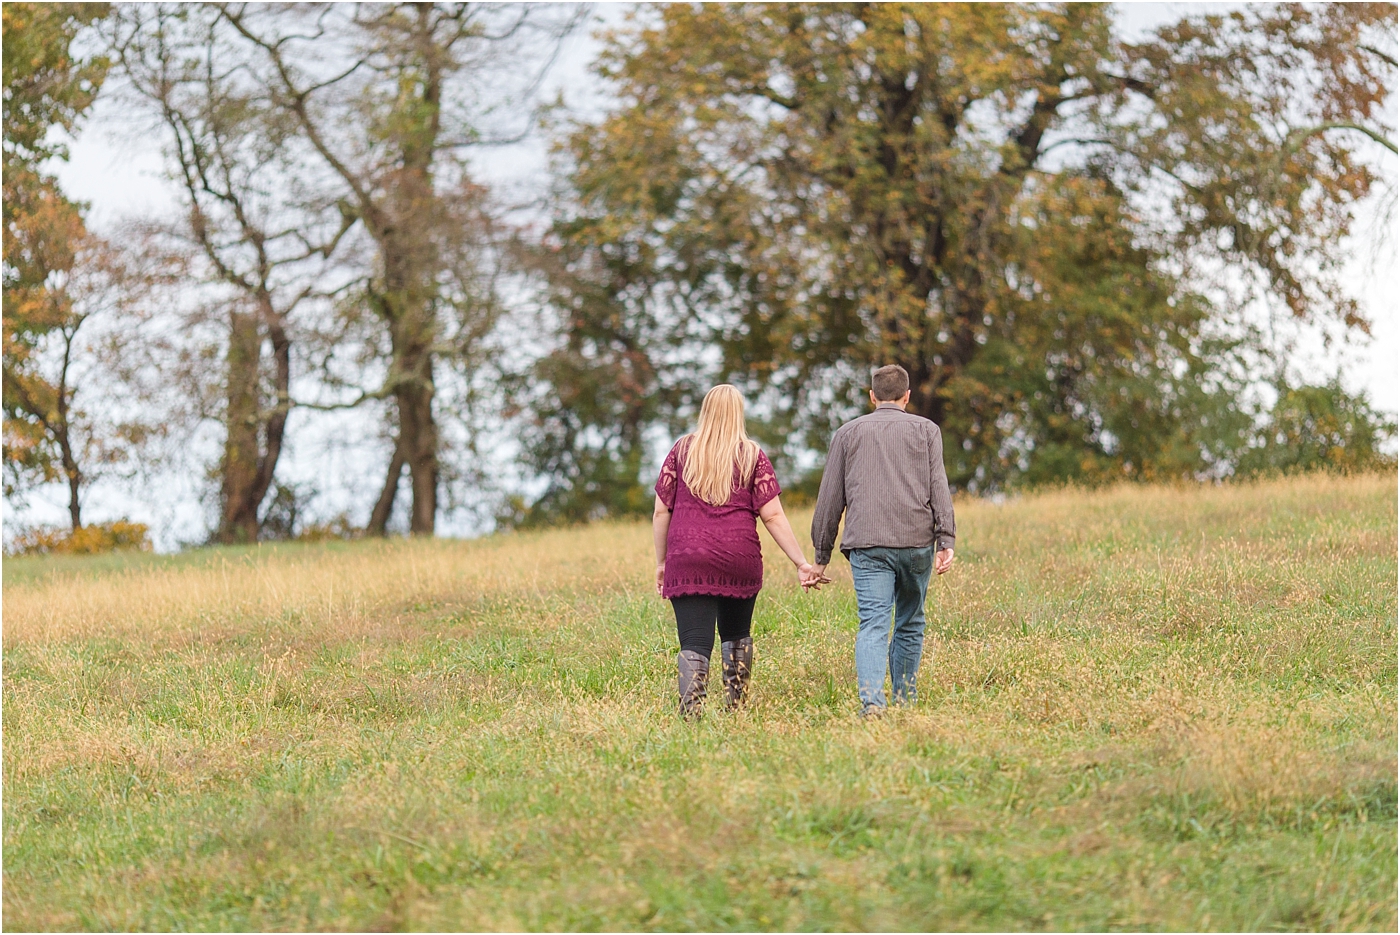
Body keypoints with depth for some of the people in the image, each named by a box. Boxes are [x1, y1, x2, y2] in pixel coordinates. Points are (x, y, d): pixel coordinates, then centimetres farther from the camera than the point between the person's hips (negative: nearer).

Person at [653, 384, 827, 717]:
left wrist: (661, 563, 14)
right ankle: (736, 711, 23)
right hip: (739, 562, 1)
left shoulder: (682, 451, 6)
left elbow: (661, 511, 5)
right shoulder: (752, 457, 3)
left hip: (688, 563, -1)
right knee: (736, 636, 21)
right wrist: (802, 564, 1)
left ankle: (689, 715, -22)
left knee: (694, 644, -6)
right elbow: (772, 516, -2)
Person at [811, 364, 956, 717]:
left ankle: (872, 702, -28)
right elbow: (938, 486, 1)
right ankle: (905, 703, 17)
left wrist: (821, 555, 18)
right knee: (910, 624, 15)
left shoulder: (848, 433, 16)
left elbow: (830, 498, 14)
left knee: (873, 625, -10)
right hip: (916, 542, 0)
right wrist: (945, 541, -5)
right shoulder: (925, 430, 13)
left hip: (867, 543, 0)